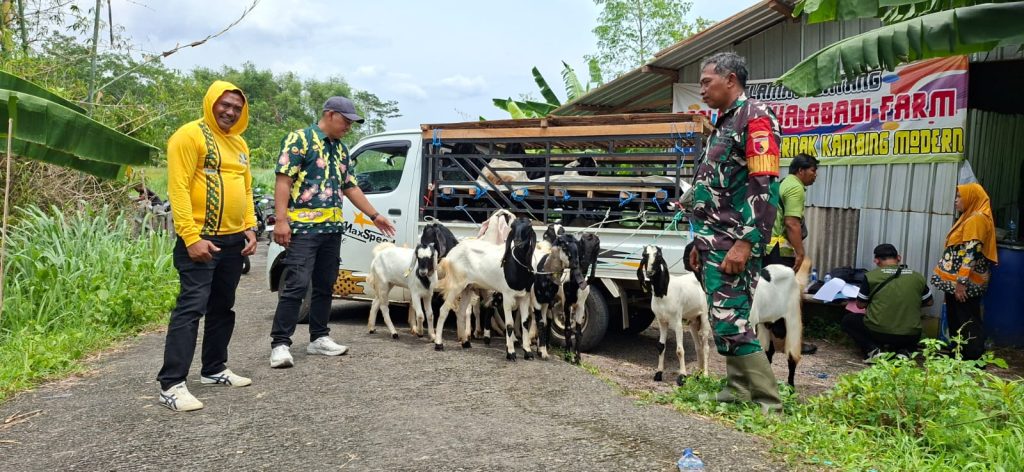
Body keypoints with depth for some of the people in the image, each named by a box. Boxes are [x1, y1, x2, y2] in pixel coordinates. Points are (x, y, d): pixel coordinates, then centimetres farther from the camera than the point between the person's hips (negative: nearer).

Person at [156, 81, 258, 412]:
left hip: (234, 239, 8)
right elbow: (178, 188, -15)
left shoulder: (239, 143, 17)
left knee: (223, 308, 15)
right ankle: (171, 385, -8)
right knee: (191, 308, -11)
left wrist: (250, 227, 8)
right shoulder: (190, 135, -9)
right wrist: (191, 237, -22)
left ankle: (214, 369, 28)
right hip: (201, 239, -8)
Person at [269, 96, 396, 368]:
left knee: (325, 286, 11)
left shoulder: (341, 149, 18)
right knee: (296, 285, -11)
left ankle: (319, 338, 21)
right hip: (303, 226, -8)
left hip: (332, 228, 8)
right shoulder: (300, 139, -5)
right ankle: (280, 344, -7)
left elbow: (350, 187, 24)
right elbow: (283, 180, -12)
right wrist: (281, 220, -20)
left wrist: (374, 216, 23)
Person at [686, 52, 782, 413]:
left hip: (735, 243, -10)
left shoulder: (755, 117, -9)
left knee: (730, 321, -12)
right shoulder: (723, 124, 21)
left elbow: (765, 186, -19)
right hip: (716, 242, 10)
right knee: (723, 319, 11)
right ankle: (738, 390, 19)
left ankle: (768, 402, -4)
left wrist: (745, 243, -24)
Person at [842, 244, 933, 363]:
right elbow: (928, 302, 16)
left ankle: (872, 350, 1)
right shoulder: (918, 277, 2)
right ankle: (903, 351, 8)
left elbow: (860, 305, 3)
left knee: (847, 320, 23)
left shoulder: (871, 276, -7)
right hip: (910, 337, 3)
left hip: (878, 333, -3)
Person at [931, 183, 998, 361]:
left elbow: (970, 253, -23)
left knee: (967, 323, -4)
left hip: (965, 283, -10)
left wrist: (961, 283, -25)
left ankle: (973, 360, 1)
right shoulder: (969, 218, 16)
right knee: (956, 320, 16)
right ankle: (958, 355, 25)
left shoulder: (976, 219, -16)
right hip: (957, 280, 10)